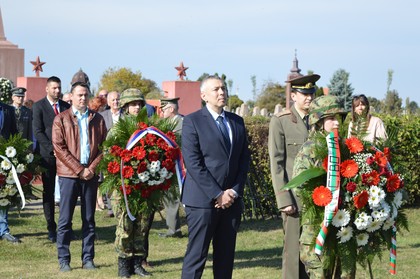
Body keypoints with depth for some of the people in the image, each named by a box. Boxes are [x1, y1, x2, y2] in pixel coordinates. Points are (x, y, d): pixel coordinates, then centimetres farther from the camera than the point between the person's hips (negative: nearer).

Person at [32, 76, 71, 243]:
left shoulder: (66, 107, 12)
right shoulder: (38, 107, 1)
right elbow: (37, 131, -6)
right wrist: (52, 149, -13)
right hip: (47, 155, -2)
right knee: (48, 192, 1)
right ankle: (51, 228, 7)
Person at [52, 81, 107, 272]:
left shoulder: (97, 119, 10)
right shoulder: (61, 119, 2)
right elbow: (59, 147, -5)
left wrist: (92, 168, -7)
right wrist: (79, 170, -11)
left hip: (91, 174, 3)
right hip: (68, 174, -2)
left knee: (89, 219, 6)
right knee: (65, 219, -2)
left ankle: (88, 258, 11)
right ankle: (63, 259, 3)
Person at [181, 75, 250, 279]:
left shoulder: (237, 122, 14)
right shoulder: (193, 121, -3)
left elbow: (244, 159, 13)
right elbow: (193, 162, -11)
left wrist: (234, 191, -2)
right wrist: (217, 194, -14)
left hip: (231, 200, 6)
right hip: (203, 200, -5)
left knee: (226, 257, 8)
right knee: (196, 256, -5)